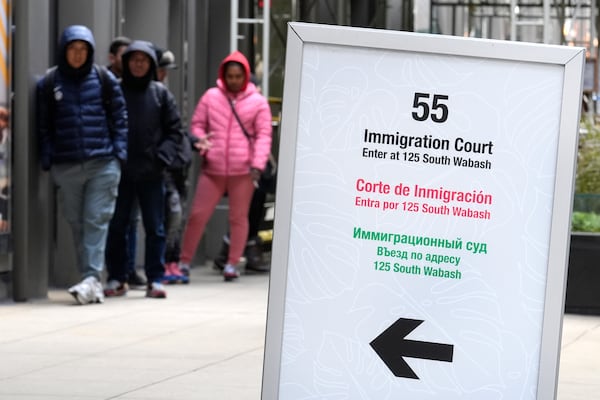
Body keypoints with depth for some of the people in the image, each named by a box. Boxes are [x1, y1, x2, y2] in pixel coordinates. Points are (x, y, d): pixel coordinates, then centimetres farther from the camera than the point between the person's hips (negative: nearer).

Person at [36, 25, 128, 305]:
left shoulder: (104, 80, 5)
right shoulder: (49, 84, 6)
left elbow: (119, 119, 8)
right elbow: (43, 126, 8)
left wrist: (119, 153, -2)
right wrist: (48, 161, -1)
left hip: (103, 164, -2)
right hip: (66, 166, 2)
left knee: (96, 221, -9)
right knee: (77, 224, 5)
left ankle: (92, 278, -15)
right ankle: (92, 282, 11)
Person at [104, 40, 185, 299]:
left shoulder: (160, 93, 5)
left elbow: (175, 131, 4)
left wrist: (162, 156, -9)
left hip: (151, 173, 0)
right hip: (119, 171, 0)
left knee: (155, 228, 2)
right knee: (116, 226, 5)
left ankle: (155, 280, 6)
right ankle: (116, 278, 13)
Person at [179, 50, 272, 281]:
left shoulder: (257, 102, 4)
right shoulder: (211, 97, 8)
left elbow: (263, 135, 0)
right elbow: (197, 124, 12)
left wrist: (258, 164, -10)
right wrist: (200, 143, -9)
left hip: (243, 171, -1)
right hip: (213, 169, 1)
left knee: (239, 218, 4)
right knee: (197, 215, 1)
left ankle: (232, 264, 11)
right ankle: (184, 262, 9)